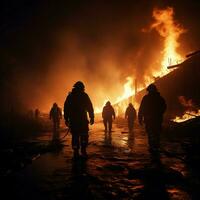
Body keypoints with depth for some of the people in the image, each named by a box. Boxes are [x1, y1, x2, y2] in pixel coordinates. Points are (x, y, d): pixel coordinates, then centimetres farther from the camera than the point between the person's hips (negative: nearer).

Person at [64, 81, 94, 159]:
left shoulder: (70, 96, 10)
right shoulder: (84, 95, 1)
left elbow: (66, 108, 9)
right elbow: (90, 107, -4)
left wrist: (66, 119, 12)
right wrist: (92, 117, 0)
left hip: (73, 120, 3)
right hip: (82, 119, -3)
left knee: (75, 136, 7)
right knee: (84, 135, 6)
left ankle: (76, 153, 4)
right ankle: (83, 151, -2)